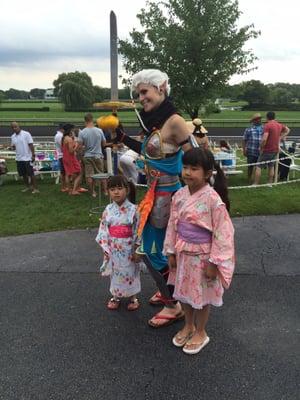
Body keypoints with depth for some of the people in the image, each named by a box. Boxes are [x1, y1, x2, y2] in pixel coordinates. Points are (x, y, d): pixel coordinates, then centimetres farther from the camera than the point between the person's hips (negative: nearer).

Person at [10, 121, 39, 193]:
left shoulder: (26, 134, -9)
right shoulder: (13, 136, 8)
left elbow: (31, 145, -11)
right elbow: (13, 146, 17)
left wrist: (33, 155, -15)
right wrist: (12, 147, -7)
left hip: (27, 158, -6)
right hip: (19, 158, 6)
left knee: (31, 174, -3)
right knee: (23, 174, 13)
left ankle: (35, 188, 2)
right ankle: (27, 186, 26)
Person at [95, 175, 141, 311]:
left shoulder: (133, 209, -12)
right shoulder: (108, 210, -5)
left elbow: (138, 230, -8)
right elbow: (103, 230, -1)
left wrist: (136, 250, -8)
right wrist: (105, 248, -5)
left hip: (128, 248, -2)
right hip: (113, 248, 2)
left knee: (130, 272, 12)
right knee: (115, 272, 16)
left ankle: (133, 297, 32)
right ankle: (116, 296, 36)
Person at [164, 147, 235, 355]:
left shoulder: (213, 199, -23)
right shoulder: (179, 195, -5)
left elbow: (223, 232, -19)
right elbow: (173, 225, 4)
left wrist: (214, 262, -16)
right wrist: (171, 252, 6)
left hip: (203, 256, -5)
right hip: (183, 253, 6)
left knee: (202, 296, 14)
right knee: (185, 292, 21)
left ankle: (201, 332, 38)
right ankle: (189, 326, 46)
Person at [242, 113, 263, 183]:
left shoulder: (263, 128, 7)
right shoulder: (249, 129, 1)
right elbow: (244, 140, 2)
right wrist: (244, 150, -5)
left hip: (260, 152, 2)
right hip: (251, 152, -2)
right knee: (250, 166, 8)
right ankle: (249, 179, 22)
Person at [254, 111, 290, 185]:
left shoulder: (267, 125, -15)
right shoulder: (279, 125, 8)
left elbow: (264, 139, -25)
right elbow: (287, 130, 28)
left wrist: (261, 148, -11)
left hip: (267, 150, -7)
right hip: (275, 150, 7)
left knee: (258, 167, -1)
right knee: (271, 166, 16)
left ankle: (256, 184, -2)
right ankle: (270, 183, 20)